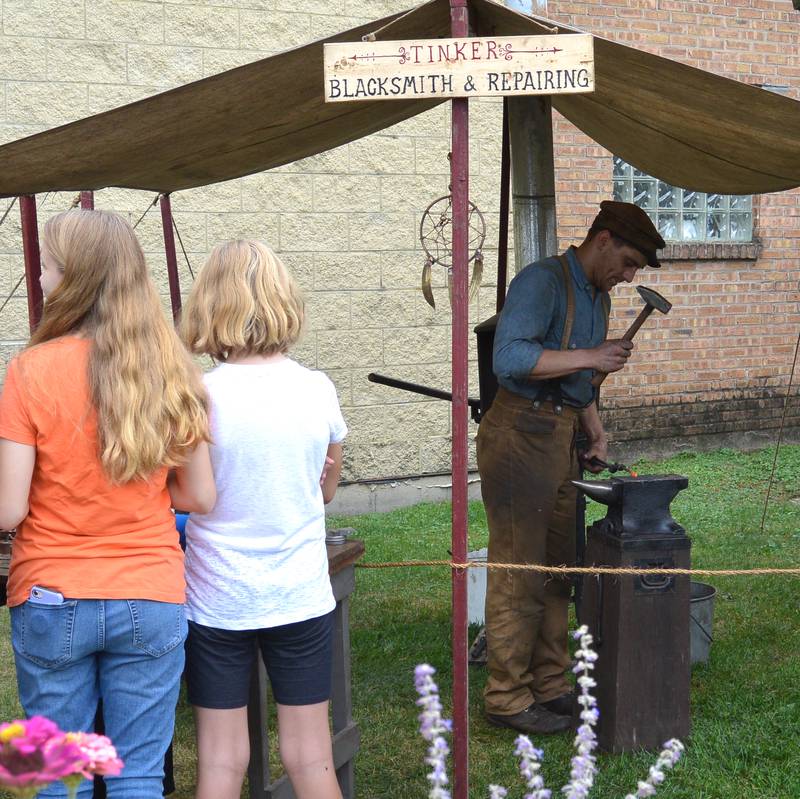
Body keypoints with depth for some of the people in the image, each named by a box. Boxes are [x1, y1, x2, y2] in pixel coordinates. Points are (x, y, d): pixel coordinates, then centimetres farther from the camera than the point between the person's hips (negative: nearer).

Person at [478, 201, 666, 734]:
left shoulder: (598, 297, 19)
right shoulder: (542, 281, -11)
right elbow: (509, 358, -24)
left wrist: (596, 432, 14)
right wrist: (589, 357, -20)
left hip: (561, 439, 10)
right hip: (519, 435, -9)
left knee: (557, 569, 14)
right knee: (519, 575, -4)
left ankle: (550, 685, 25)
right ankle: (508, 697, 5)